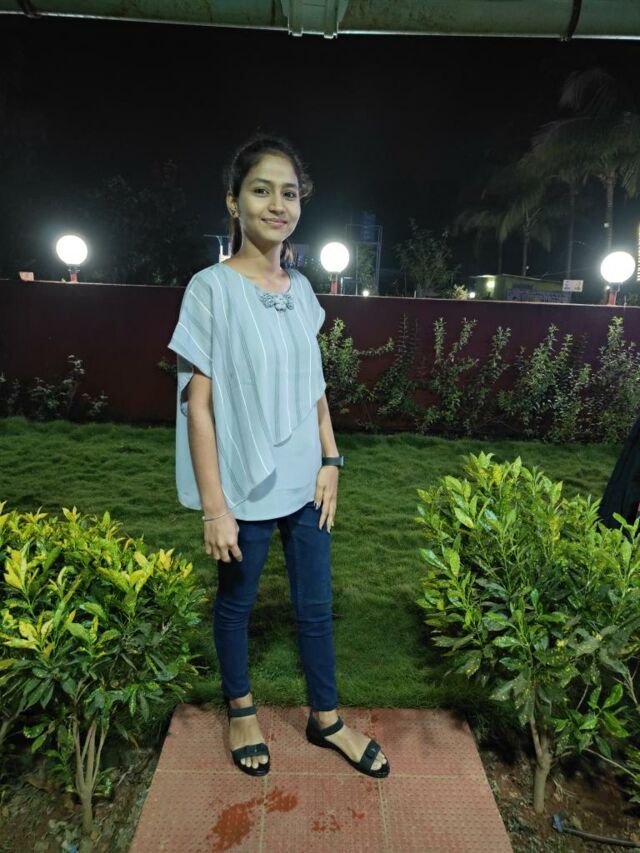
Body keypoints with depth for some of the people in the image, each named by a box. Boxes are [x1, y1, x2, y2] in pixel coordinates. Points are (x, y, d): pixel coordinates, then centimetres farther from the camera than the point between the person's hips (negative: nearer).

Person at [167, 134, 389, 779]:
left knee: (316, 604, 15)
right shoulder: (212, 288, -11)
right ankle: (241, 710, 40)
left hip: (305, 483, 5)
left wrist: (330, 461, 4)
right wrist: (214, 507, -15)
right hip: (247, 488, -5)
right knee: (236, 602, 14)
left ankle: (326, 720, 36)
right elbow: (198, 402, -13)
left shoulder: (301, 291, 6)